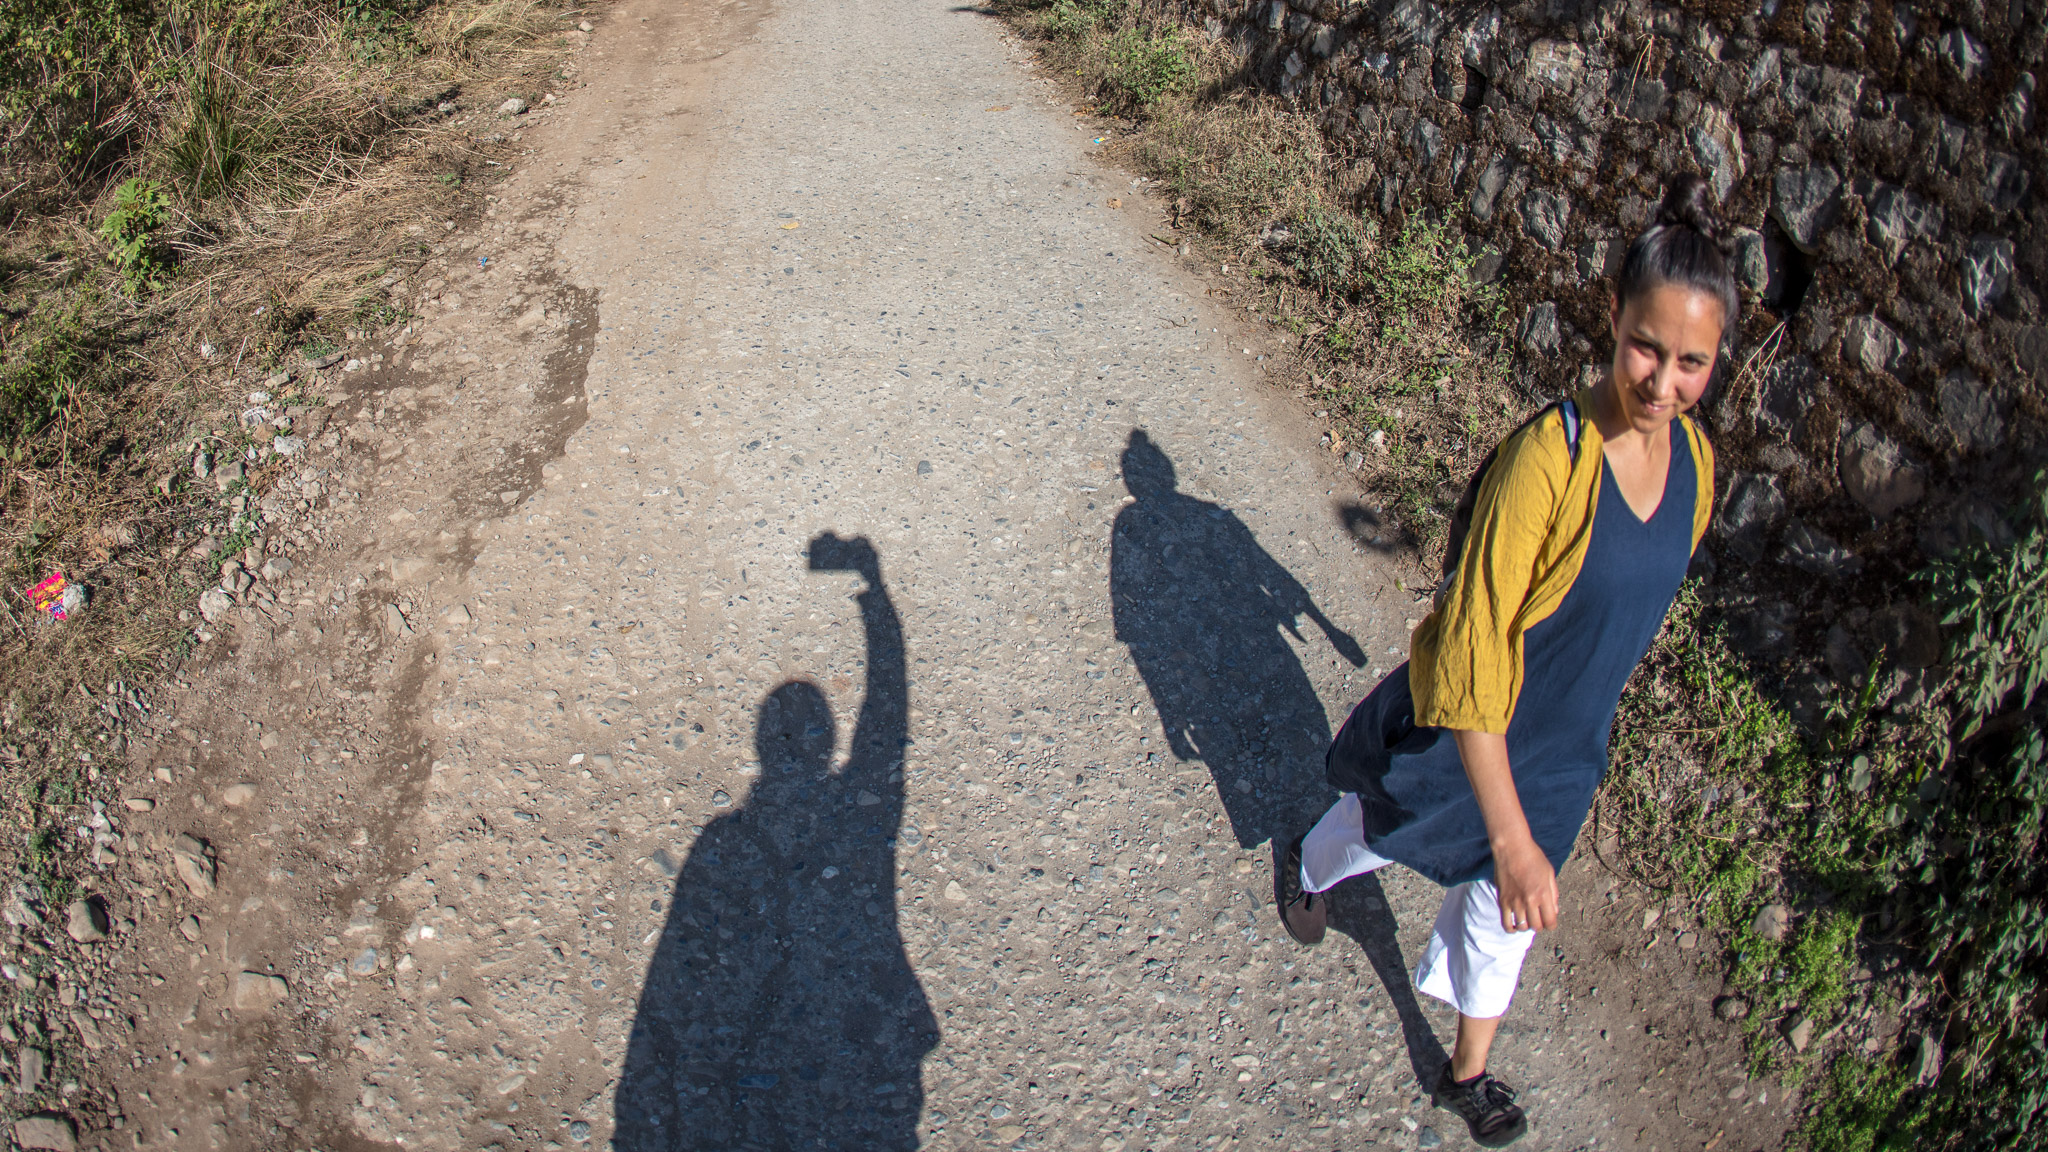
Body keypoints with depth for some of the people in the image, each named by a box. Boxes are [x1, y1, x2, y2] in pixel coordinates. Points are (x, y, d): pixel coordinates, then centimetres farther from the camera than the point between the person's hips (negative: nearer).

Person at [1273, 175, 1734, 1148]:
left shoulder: (1693, 459, -12)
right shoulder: (1548, 455, -34)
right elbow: (1472, 649, -33)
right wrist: (1512, 837, -32)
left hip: (1564, 746, 5)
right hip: (1460, 731, -5)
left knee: (1502, 910, 24)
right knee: (1386, 829, 26)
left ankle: (1467, 1071, 50)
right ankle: (1308, 867, 63)